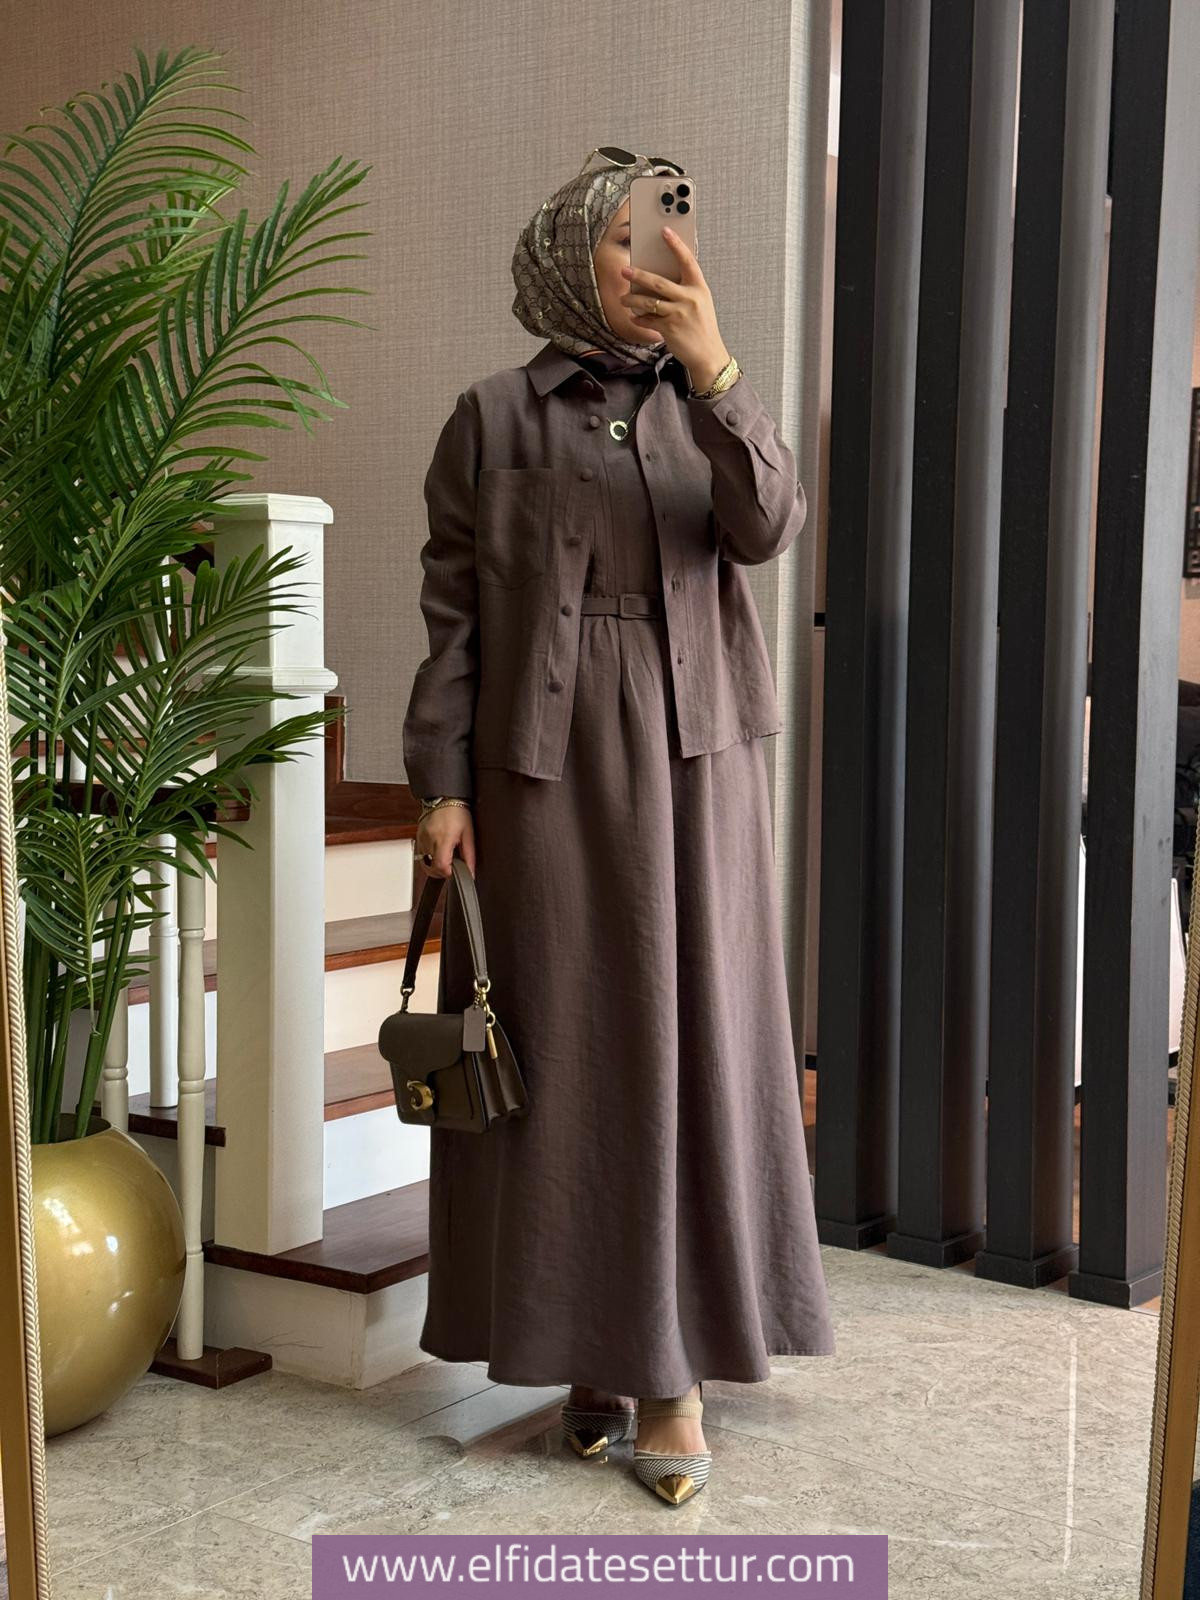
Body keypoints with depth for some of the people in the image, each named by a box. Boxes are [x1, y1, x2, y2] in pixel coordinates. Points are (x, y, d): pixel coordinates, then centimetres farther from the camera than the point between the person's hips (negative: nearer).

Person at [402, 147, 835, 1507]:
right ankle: (595, 1347, 15)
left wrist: (715, 370, -21)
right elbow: (452, 616, 0)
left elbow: (768, 529, -9)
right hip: (546, 772, -2)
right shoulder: (494, 419, 2)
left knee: (686, 1043, 2)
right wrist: (440, 786, -7)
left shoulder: (703, 407, 10)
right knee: (566, 1050, 2)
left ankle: (672, 1360, 11)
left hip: (692, 772, 2)